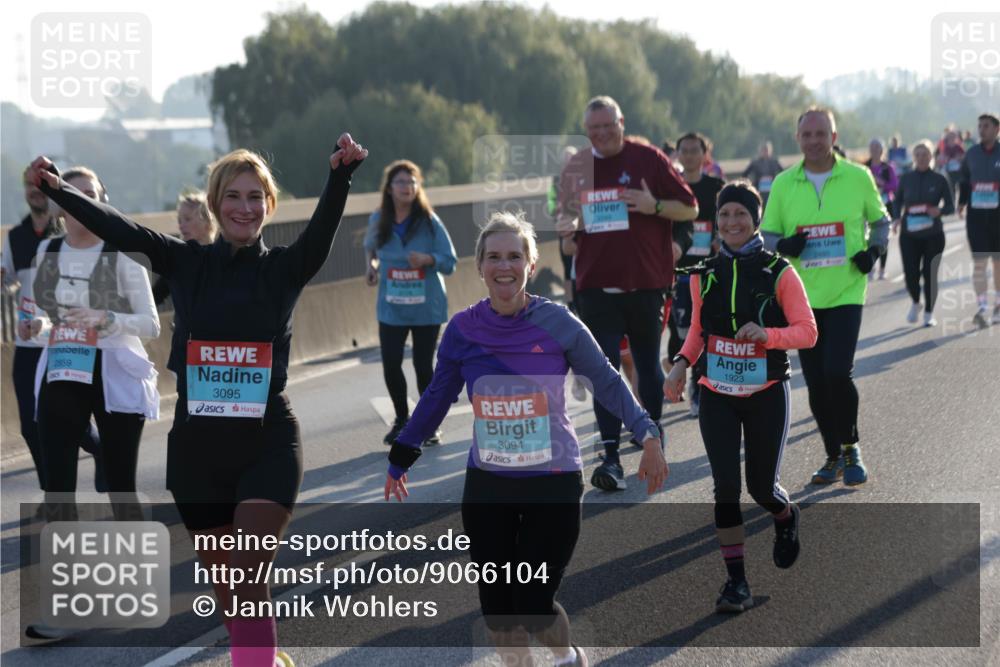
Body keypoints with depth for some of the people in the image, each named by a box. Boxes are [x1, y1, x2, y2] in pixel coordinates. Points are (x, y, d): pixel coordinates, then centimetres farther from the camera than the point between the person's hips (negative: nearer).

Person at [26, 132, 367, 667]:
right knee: (223, 581, 14)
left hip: (268, 442, -3)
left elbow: (323, 227, -20)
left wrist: (341, 175, -40)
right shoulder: (187, 263, 3)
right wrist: (56, 190, -26)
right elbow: (121, 231, -11)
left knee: (250, 580, -13)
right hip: (197, 442, 3)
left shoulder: (285, 268, -1)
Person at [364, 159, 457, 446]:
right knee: (390, 364, -2)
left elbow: (450, 263, -8)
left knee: (423, 365, 2)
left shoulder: (430, 222, -9)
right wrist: (371, 264, 3)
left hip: (427, 307, -2)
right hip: (391, 308, 2)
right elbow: (371, 246, 22)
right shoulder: (379, 220, 0)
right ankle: (401, 419, 21)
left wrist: (428, 259, -26)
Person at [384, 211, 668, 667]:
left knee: (534, 606, -3)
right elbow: (437, 398, 10)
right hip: (486, 488, 3)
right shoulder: (463, 330, -3)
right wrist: (400, 459, 17)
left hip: (553, 485, -3)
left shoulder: (558, 324, -11)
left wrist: (647, 434, -9)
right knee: (497, 608, 4)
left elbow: (606, 381, -1)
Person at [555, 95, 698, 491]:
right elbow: (567, 214, 18)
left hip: (646, 284, -2)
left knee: (647, 366, 12)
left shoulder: (649, 160, -2)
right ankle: (611, 459, -8)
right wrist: (567, 224, -6)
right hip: (597, 286, 2)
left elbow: (690, 208, 1)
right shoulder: (576, 167, 7)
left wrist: (654, 206, -17)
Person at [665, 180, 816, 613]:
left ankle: (786, 518, 44)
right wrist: (682, 363, -4)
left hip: (767, 395, -2)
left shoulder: (778, 272, -6)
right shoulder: (705, 275, 4)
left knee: (762, 487, 7)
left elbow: (807, 332, -8)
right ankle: (736, 581, -1)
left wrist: (765, 334, -25)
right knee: (726, 485, -8)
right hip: (717, 396, 2)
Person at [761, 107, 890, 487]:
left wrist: (874, 250, -6)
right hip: (803, 297, 3)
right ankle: (834, 457, 21)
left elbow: (880, 220, 13)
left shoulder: (858, 177, 0)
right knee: (816, 383, 6)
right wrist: (782, 246, -12)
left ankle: (850, 448, 6)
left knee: (838, 372, -16)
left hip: (846, 294, -2)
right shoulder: (783, 183, 3)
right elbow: (766, 233, 10)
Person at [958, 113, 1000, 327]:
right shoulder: (972, 153, 6)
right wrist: (962, 202, 7)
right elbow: (965, 180, 16)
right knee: (979, 262, -7)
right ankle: (981, 308, -11)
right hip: (976, 213, 1)